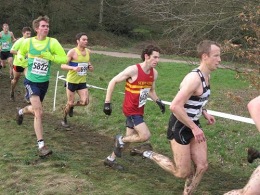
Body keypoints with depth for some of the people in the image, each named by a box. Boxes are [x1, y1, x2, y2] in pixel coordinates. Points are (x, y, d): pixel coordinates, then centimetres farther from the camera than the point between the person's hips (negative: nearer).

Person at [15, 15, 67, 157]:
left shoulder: (52, 42, -10)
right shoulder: (28, 42, -7)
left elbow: (64, 59, -11)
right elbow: (20, 53, 13)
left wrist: (51, 57, -26)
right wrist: (21, 59, -9)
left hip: (44, 82, 3)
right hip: (31, 81, -3)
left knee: (35, 110, 22)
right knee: (39, 112, -16)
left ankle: (21, 112, 59)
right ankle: (41, 145, -9)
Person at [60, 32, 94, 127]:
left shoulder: (88, 52, 2)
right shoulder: (72, 52, -16)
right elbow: (63, 65, -17)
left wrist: (90, 67, -3)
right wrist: (73, 68, -34)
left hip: (82, 81, 5)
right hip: (71, 81, -5)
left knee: (85, 102, -7)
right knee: (70, 102, 5)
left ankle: (72, 106, 26)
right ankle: (64, 120, 30)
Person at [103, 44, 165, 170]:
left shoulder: (154, 73, 0)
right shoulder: (133, 70, -21)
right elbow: (113, 82, -13)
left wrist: (158, 101, -2)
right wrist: (107, 103, -16)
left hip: (139, 110, 8)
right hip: (131, 109, -8)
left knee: (130, 137, 15)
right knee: (145, 135, -17)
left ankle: (110, 159, 33)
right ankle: (121, 140, 9)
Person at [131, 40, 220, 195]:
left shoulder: (206, 76, 4)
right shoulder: (194, 78, -26)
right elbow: (175, 106, -32)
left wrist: (204, 113, 7)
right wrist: (194, 128, -26)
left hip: (193, 125, 9)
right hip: (180, 127, -9)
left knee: (202, 166, 7)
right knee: (182, 172, 0)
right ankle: (147, 154, 14)